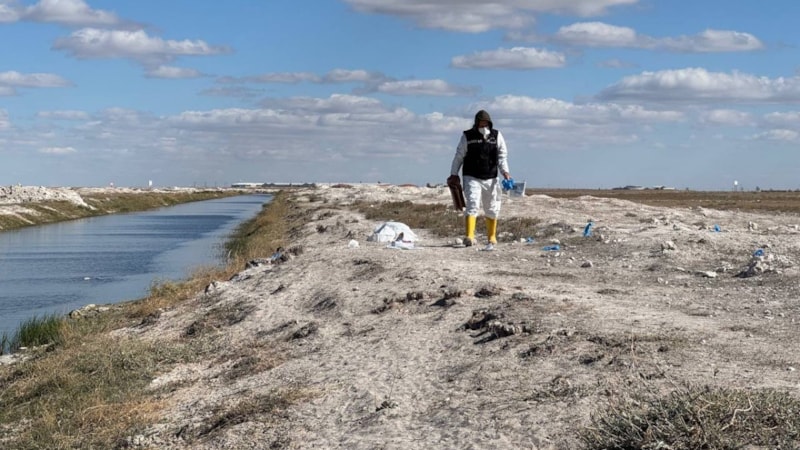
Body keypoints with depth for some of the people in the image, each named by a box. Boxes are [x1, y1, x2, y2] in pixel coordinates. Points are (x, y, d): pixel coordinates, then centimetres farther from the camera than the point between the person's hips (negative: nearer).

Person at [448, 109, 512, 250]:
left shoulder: (496, 135, 5)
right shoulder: (467, 136, 1)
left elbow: (502, 155, 1)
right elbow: (459, 156, 5)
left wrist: (505, 171, -13)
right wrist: (454, 174, 4)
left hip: (491, 179, 2)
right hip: (472, 178, -2)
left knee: (492, 209, 8)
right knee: (472, 205, -17)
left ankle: (492, 238, 20)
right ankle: (470, 237, -25)